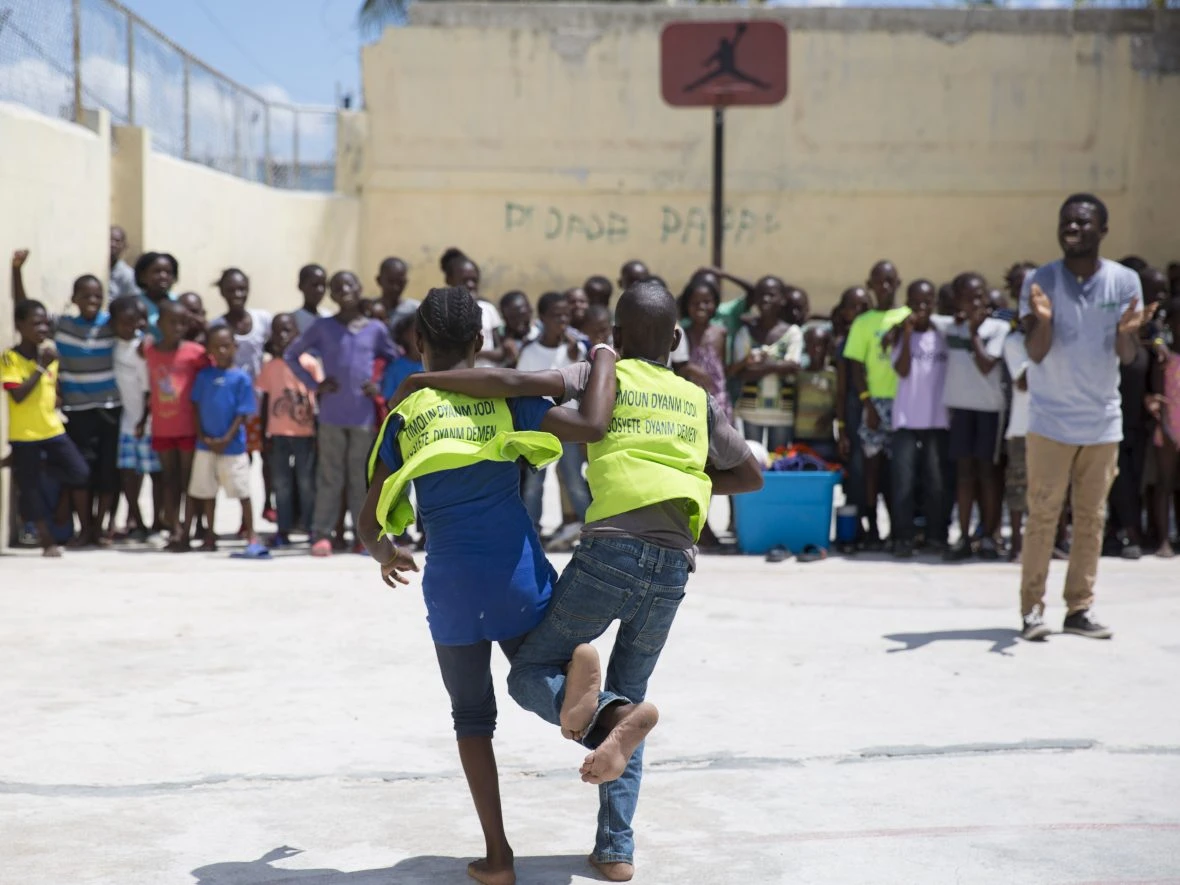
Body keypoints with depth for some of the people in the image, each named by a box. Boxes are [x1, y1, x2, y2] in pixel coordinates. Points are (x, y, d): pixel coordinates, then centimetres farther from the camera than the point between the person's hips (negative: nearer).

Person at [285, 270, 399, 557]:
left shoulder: (375, 329, 4)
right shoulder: (323, 327, 0)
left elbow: (395, 361, 14)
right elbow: (291, 354, 5)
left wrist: (380, 387, -1)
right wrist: (314, 385, -3)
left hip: (364, 415, 1)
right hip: (331, 415, -1)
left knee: (361, 476, 6)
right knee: (329, 476, 4)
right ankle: (322, 534, 6)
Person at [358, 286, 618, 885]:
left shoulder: (402, 419, 6)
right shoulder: (506, 398, 2)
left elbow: (370, 526, 7)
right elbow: (590, 426, -13)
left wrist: (385, 555, 30)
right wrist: (604, 357, 3)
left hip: (451, 587, 1)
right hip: (519, 577, -1)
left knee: (472, 717, 16)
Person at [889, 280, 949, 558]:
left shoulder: (942, 334, 7)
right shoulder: (901, 335, 3)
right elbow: (902, 370, -11)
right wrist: (908, 334, -15)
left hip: (937, 419, 1)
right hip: (906, 419, -1)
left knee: (936, 481, 4)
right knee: (904, 480, -5)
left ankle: (936, 535, 12)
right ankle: (903, 538, -3)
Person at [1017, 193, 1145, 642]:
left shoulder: (1125, 281, -1)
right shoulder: (1039, 281, -6)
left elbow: (1127, 355, -4)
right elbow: (1036, 353, -11)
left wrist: (1127, 332, -27)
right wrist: (1042, 319, -31)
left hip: (1103, 420, 3)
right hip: (1050, 419, -3)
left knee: (1091, 517, 7)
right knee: (1042, 514, -3)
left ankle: (1079, 607, 14)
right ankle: (1032, 608, 2)